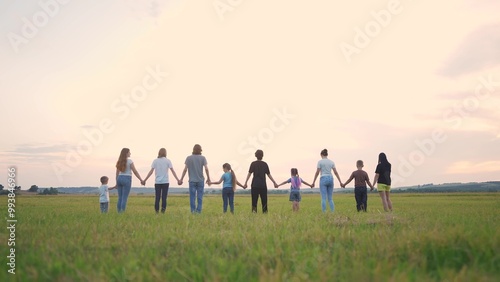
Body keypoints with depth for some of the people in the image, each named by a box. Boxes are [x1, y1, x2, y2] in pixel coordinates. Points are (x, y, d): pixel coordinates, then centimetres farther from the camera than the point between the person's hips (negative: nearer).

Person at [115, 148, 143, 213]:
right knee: (124, 198, -5)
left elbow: (117, 173, 12)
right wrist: (141, 180, -4)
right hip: (126, 179, -6)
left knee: (120, 198, 8)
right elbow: (135, 172, -10)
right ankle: (122, 213, -8)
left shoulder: (119, 161, 9)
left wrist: (117, 183, 19)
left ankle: (119, 213, 9)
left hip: (119, 179, 6)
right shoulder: (129, 161, -9)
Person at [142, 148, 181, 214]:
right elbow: (172, 171, -3)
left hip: (157, 182, 1)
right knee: (164, 197, 2)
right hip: (165, 182, -1)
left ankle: (157, 210, 5)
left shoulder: (155, 161, 4)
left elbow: (151, 171, -1)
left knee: (157, 197, 6)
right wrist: (178, 180, -2)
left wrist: (145, 180, 3)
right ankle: (163, 210, -4)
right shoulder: (167, 161, 1)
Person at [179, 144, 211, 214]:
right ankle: (198, 210, 2)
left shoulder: (188, 158, 1)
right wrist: (208, 178, 4)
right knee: (199, 197, 5)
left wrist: (181, 179, 1)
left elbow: (185, 169, -4)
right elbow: (206, 169, -7)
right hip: (200, 180, 0)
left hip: (192, 180, 0)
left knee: (192, 196, 4)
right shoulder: (202, 158, 0)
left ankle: (193, 210, 1)